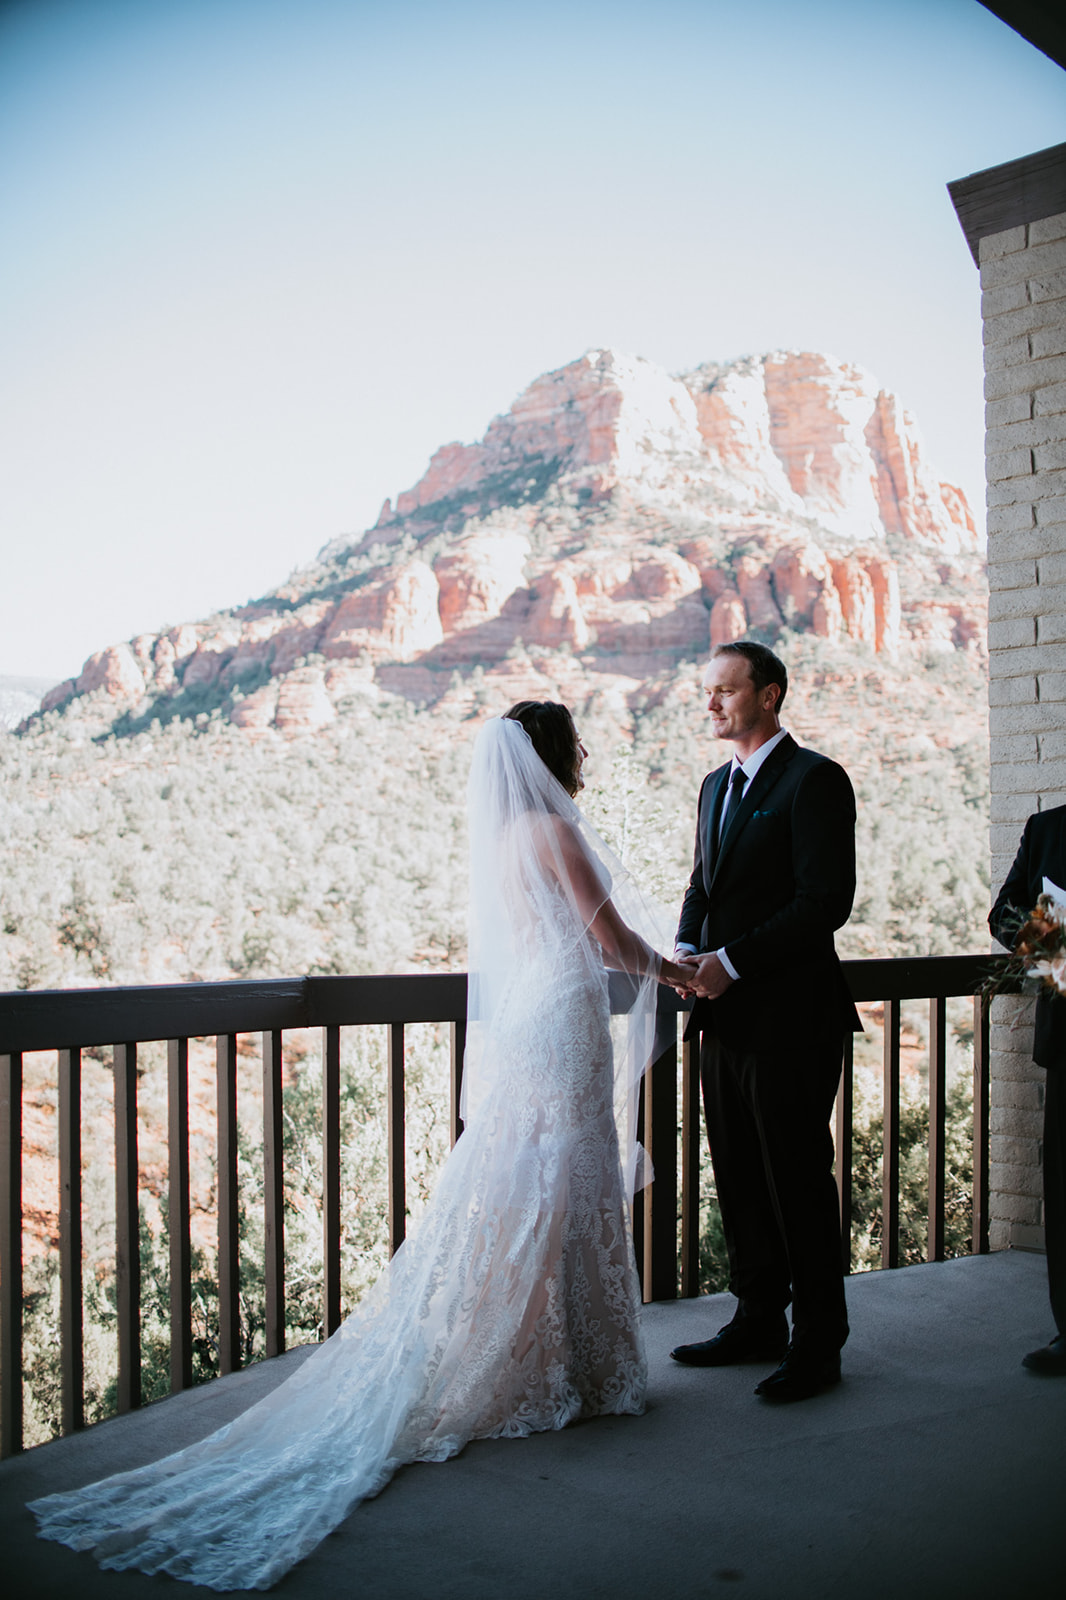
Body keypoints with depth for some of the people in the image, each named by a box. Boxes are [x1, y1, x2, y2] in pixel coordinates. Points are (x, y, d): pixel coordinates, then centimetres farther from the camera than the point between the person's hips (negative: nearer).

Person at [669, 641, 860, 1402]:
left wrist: (732, 961, -19)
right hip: (727, 1014, 8)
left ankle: (818, 1345, 14)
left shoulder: (815, 780, -10)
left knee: (798, 1180, 1)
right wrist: (688, 949, 2)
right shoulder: (717, 784, 16)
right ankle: (758, 1322, 28)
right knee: (740, 1178, 15)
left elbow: (826, 901, -17)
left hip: (789, 1017, -8)